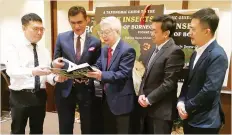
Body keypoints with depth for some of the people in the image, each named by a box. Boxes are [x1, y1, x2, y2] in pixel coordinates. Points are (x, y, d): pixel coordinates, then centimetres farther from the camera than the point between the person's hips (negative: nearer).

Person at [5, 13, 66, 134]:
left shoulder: (44, 50, 9)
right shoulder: (15, 46, -7)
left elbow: (47, 72, 3)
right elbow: (11, 70, -22)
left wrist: (55, 78, -20)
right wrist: (32, 72, -39)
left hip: (40, 95, 5)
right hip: (20, 96, -4)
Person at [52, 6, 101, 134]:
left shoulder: (95, 42, -1)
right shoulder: (61, 38, 2)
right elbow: (55, 62, 5)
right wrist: (55, 64, -18)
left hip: (86, 90, -1)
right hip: (65, 89, 1)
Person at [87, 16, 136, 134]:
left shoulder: (127, 50, -16)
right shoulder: (104, 49, 11)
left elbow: (123, 74, -24)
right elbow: (98, 66, 8)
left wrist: (102, 75, -36)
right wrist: (87, 71, -14)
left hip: (120, 100, -8)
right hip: (106, 99, 8)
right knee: (108, 131, 19)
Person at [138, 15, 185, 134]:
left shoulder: (174, 52, -16)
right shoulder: (155, 49, 12)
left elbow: (168, 83, -20)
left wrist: (149, 99, -14)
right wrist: (141, 94, -1)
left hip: (162, 110, -8)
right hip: (148, 107, 8)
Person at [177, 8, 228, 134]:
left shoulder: (217, 56, -19)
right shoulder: (196, 53, 9)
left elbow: (209, 90, -24)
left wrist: (187, 108, -13)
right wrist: (181, 102, -5)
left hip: (205, 122, -8)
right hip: (190, 118, 8)